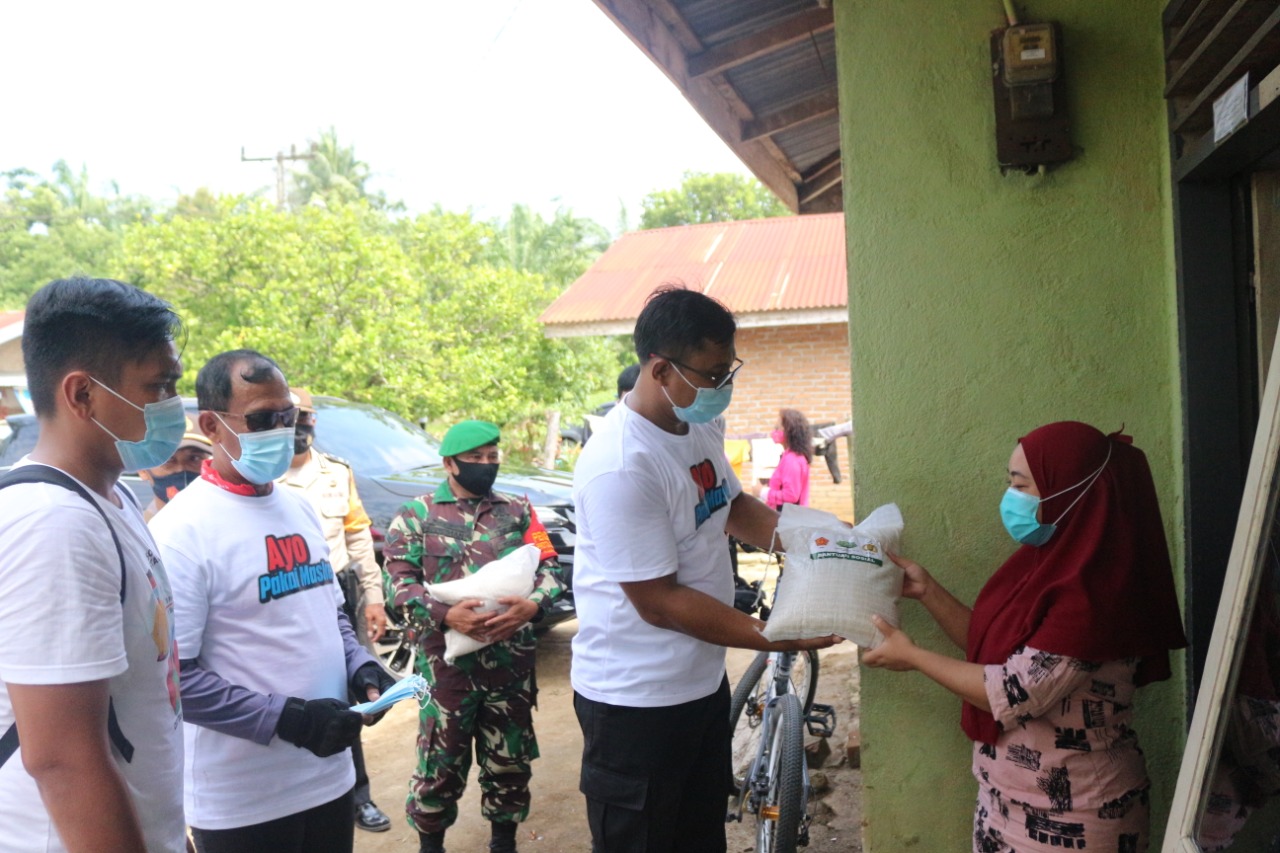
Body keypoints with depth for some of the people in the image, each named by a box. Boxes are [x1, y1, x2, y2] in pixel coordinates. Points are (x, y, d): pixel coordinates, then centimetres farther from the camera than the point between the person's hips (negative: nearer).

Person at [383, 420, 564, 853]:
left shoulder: (519, 510, 8)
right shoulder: (415, 515, 3)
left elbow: (549, 568, 2)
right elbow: (400, 583, -5)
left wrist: (532, 605, -19)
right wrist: (445, 615, -22)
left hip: (511, 660, 2)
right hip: (447, 661, -2)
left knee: (509, 761, 14)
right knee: (441, 763, 7)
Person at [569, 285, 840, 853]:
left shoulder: (702, 426, 0)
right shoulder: (620, 466, -28)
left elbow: (733, 506, 17)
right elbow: (660, 602, -25)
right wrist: (781, 639, -23)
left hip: (703, 680, 9)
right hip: (637, 700, -8)